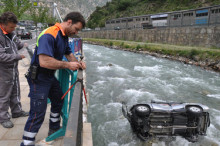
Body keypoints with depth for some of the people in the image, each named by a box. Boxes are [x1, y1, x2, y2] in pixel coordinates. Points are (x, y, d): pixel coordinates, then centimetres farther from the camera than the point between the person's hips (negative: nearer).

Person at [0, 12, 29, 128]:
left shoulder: (10, 33, 2)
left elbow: (16, 42, 22)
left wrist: (23, 45, 2)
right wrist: (19, 56, -24)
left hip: (13, 69, 8)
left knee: (15, 92, 20)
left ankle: (16, 111, 36)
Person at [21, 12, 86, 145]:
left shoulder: (64, 37, 7)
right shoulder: (49, 35, -25)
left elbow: (69, 54, 19)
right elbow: (44, 62, -35)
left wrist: (78, 63, -1)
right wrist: (67, 65, -25)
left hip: (50, 77, 10)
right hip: (39, 79, -10)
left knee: (59, 101, 23)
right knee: (38, 114, -9)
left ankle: (54, 129, 43)